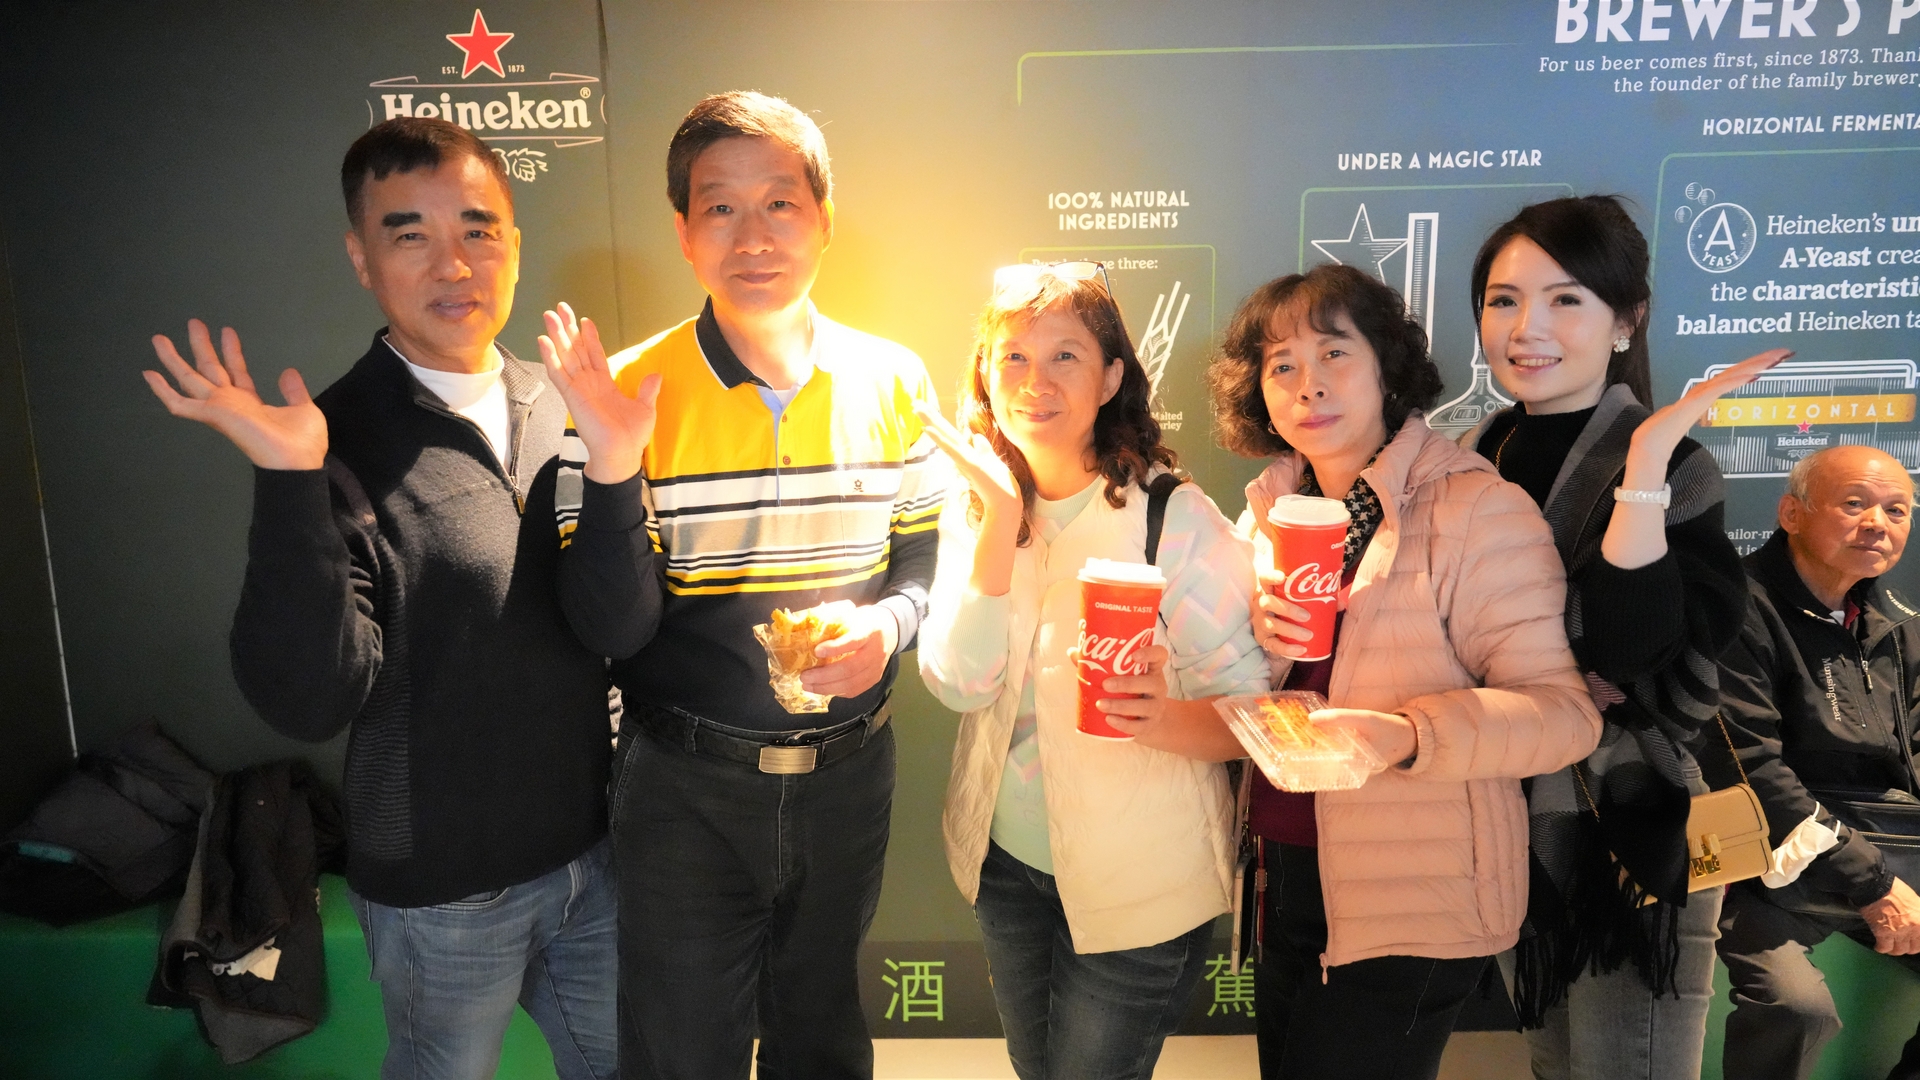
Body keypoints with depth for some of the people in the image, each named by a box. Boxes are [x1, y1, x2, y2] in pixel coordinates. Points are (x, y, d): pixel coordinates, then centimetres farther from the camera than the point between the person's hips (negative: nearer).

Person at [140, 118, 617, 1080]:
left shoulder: (559, 410, -2)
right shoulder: (334, 443, -16)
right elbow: (309, 702, -25)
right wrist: (289, 484, -32)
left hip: (591, 848, 4)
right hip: (444, 891, -4)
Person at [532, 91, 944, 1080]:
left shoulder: (891, 382, -4)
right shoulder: (632, 390, -12)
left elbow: (926, 562, 5)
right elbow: (612, 627, -14)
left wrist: (891, 623, -16)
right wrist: (611, 466, -28)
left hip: (846, 774, 3)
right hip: (685, 789, -2)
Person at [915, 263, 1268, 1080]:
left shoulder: (1176, 519, -19)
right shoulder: (972, 506, -5)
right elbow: (958, 686, -17)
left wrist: (1166, 719, -38)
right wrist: (1001, 520, -26)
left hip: (1140, 888, -5)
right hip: (1005, 859, 5)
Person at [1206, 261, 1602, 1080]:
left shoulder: (1477, 510, -15)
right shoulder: (1270, 509, 4)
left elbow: (1564, 713, -18)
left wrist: (1406, 735, -33)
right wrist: (1262, 643, -11)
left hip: (1414, 908, -6)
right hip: (1286, 883, 6)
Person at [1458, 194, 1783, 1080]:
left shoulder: (1673, 467, -12)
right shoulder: (1476, 458, 2)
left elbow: (1631, 652, -27)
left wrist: (1646, 459, -29)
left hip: (1631, 843, -5)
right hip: (1512, 835, 5)